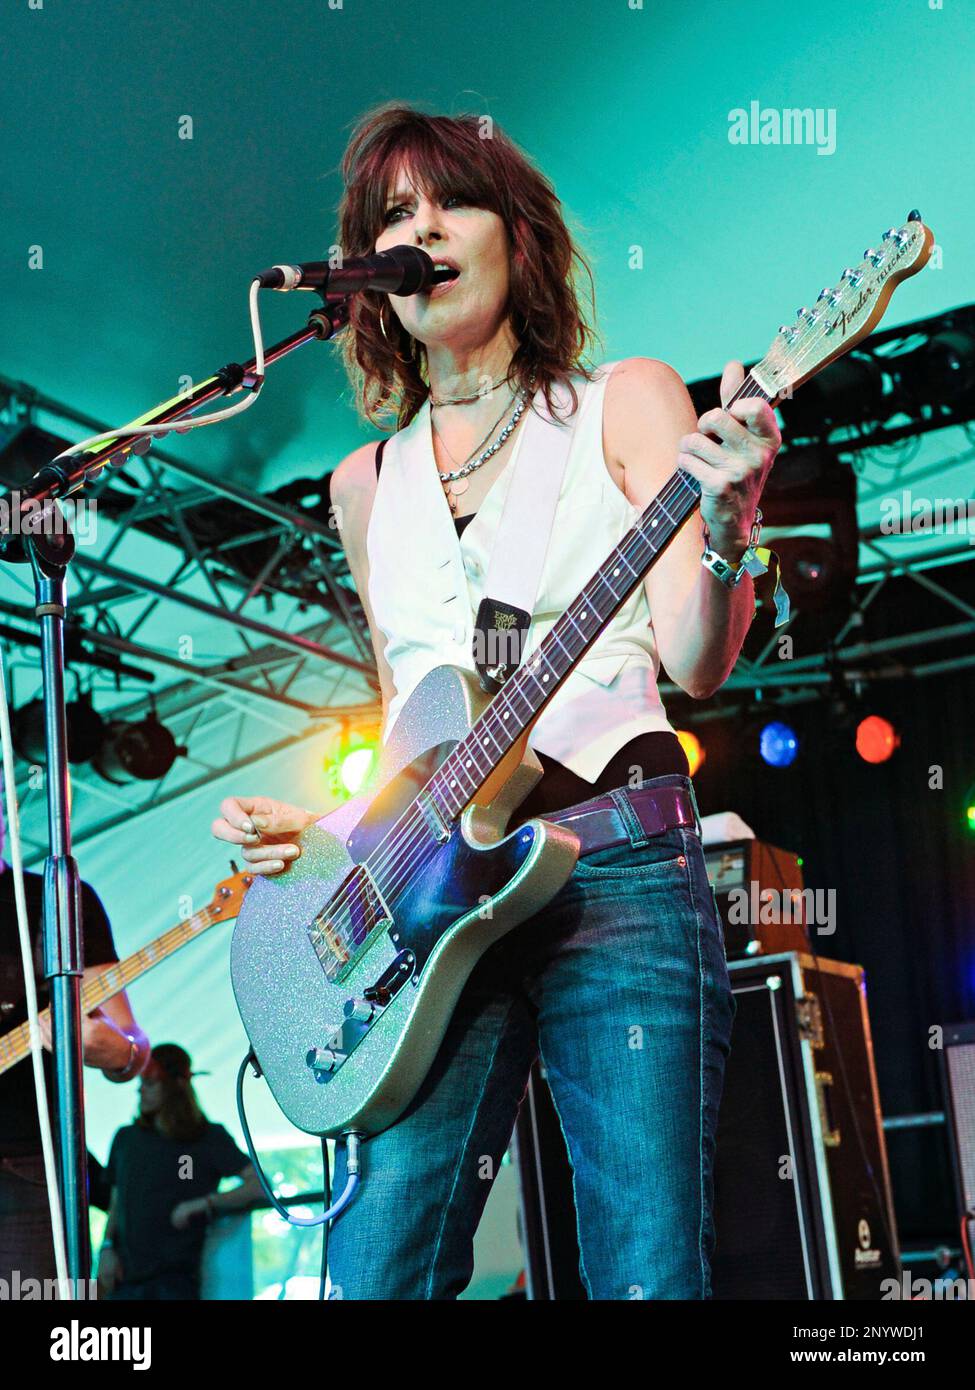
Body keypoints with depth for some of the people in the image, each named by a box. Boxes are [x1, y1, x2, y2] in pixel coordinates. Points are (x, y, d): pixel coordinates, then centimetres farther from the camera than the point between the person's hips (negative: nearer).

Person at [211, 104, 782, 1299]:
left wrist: (725, 535, -21)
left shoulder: (626, 402, 9)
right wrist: (313, 831, 7)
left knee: (648, 1267, -10)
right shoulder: (365, 483, 20)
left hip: (614, 856, -3)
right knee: (381, 1263, -8)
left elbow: (695, 665, -2)